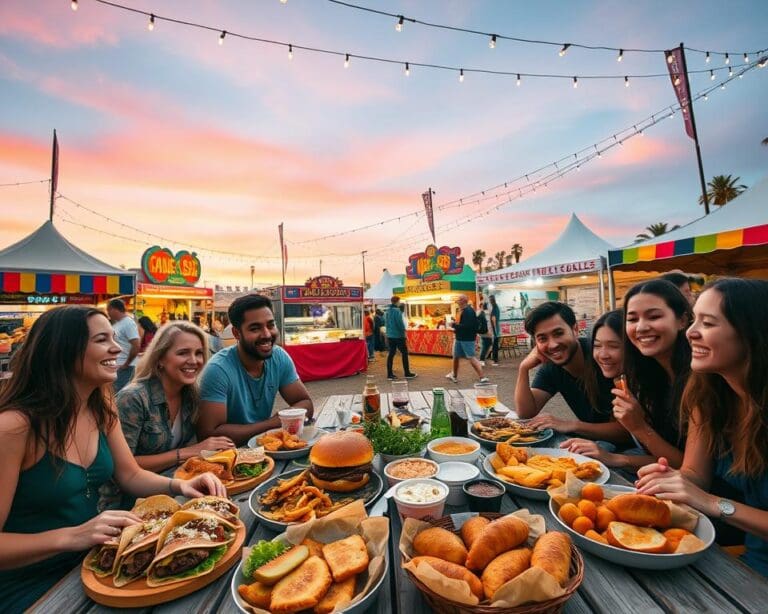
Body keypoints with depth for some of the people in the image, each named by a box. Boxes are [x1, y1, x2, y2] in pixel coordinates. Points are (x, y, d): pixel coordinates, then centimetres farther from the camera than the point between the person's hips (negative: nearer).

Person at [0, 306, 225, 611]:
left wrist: (178, 485, -13)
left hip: (89, 561, 6)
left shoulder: (102, 409, -2)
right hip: (28, 586, -6)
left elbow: (131, 475, 3)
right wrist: (70, 537, -32)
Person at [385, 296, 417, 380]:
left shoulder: (387, 311, 10)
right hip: (398, 335, -8)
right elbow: (400, 323, -19)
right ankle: (407, 373, 7)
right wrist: (403, 332, -6)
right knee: (404, 353, 3)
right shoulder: (397, 311, -16)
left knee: (391, 354, 9)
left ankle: (389, 374, 10)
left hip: (390, 336, 8)